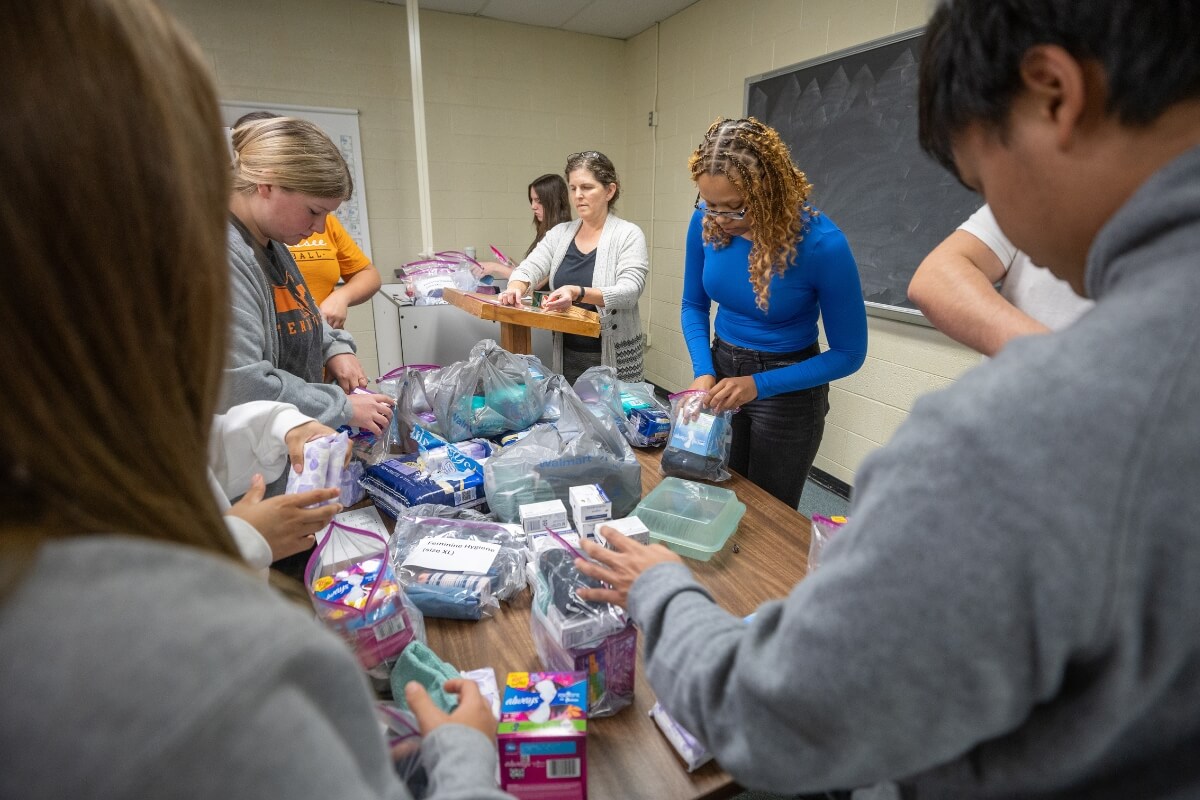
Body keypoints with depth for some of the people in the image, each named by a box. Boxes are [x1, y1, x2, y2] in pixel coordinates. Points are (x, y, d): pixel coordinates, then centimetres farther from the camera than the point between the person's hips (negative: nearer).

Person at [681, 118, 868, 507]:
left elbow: (848, 354, -14)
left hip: (787, 390, -4)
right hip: (722, 367, 4)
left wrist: (759, 385, -23)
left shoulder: (822, 244, -24)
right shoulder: (705, 222, -13)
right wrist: (703, 372, -14)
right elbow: (693, 306, 2)